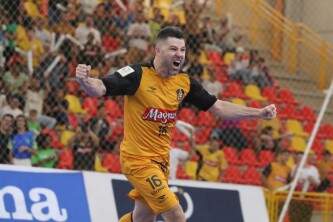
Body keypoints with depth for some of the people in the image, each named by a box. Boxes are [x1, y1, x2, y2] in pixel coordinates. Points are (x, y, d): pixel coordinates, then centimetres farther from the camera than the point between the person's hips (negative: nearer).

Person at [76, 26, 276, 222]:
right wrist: (84, 80, -46)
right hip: (138, 159, -7)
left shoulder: (185, 83, 2)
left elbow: (218, 107, 8)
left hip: (161, 160, 7)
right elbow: (100, 88, -23)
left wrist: (260, 113, 1)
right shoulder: (138, 75, -15)